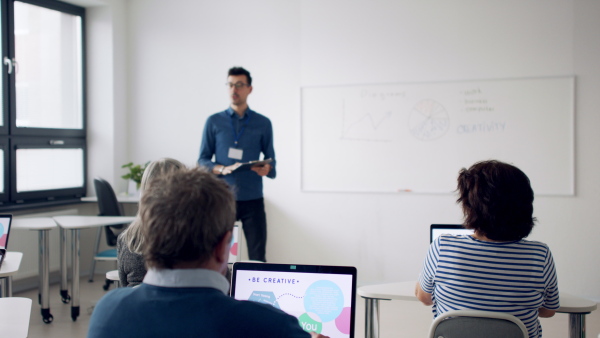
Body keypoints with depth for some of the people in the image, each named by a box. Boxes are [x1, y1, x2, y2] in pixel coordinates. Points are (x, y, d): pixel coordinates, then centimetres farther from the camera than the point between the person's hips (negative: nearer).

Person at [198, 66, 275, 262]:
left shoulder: (263, 124, 8)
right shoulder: (214, 122, 6)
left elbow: (271, 162, 7)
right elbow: (202, 161, 5)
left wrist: (267, 169, -17)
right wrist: (222, 169, -15)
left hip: (252, 200, 0)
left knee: (258, 257, -1)